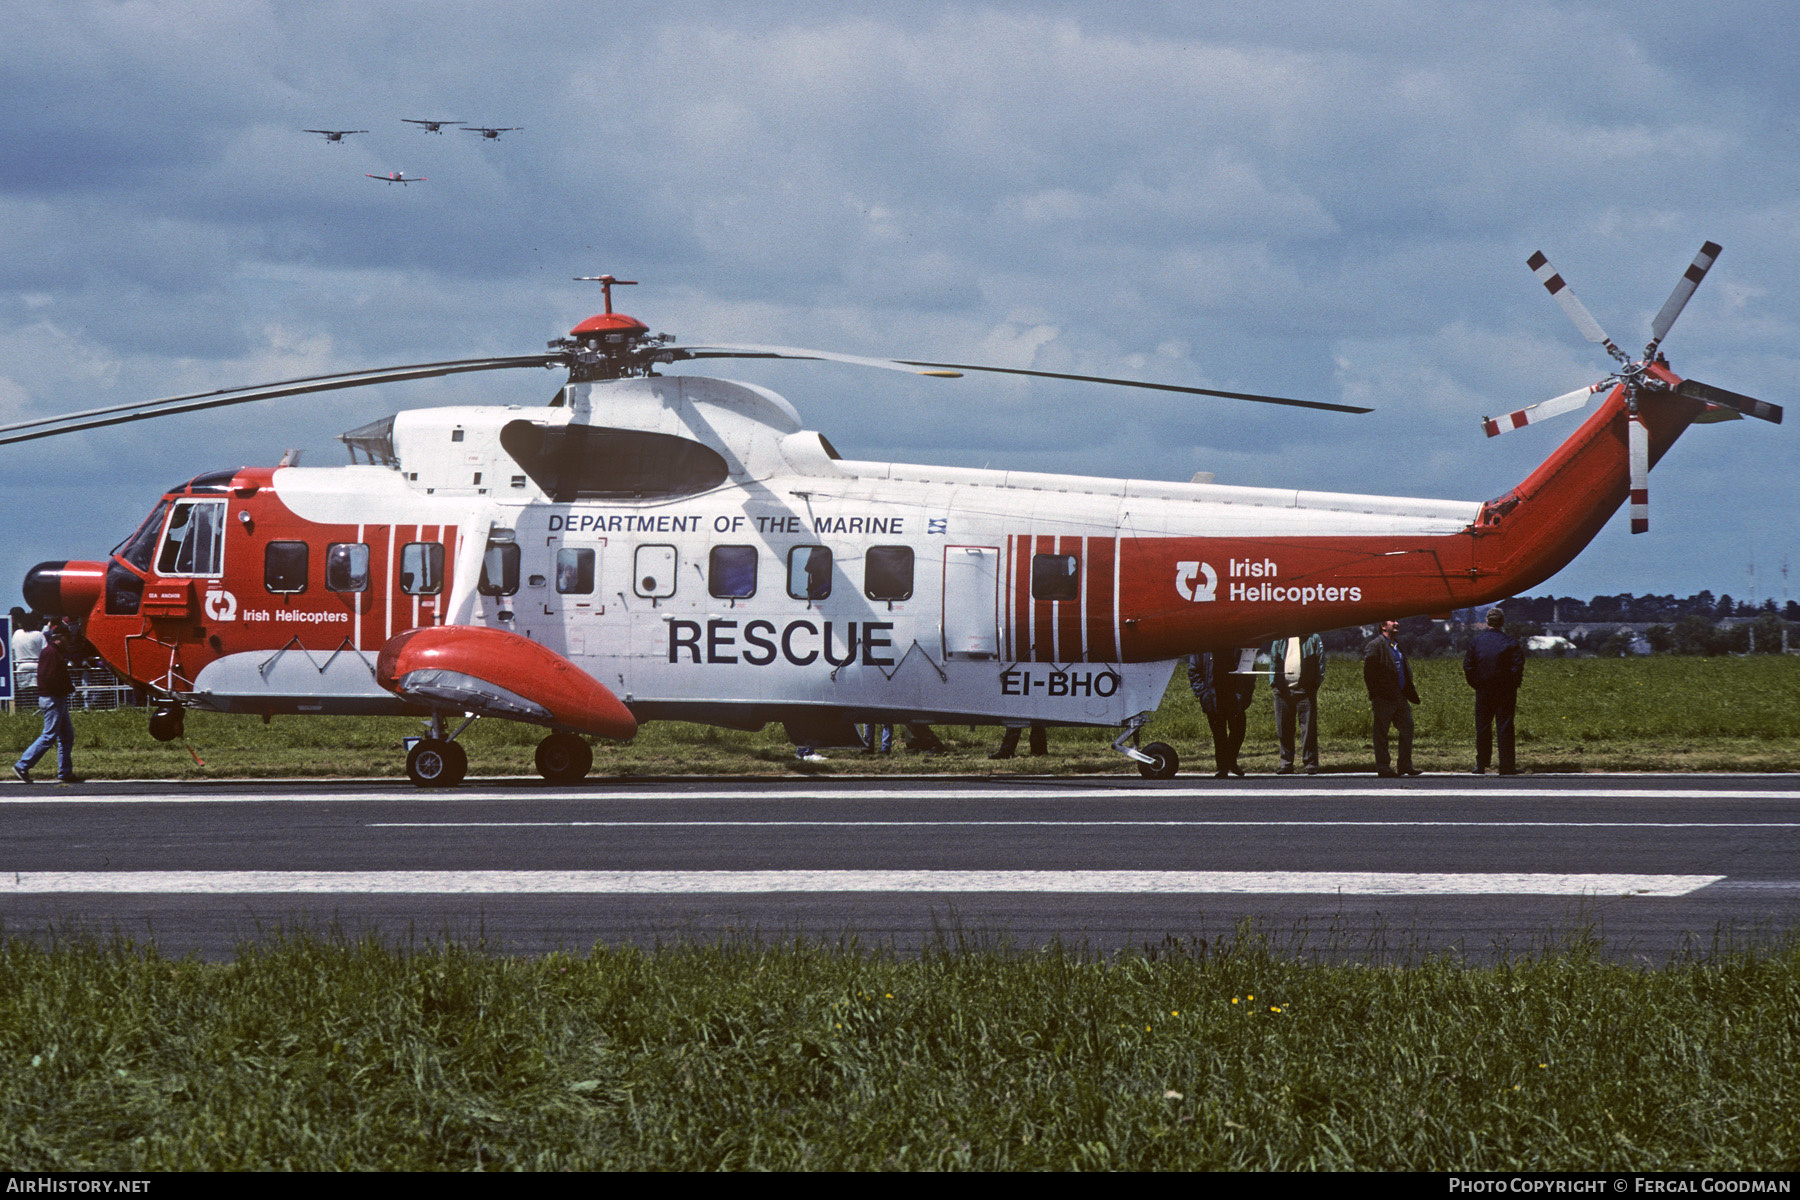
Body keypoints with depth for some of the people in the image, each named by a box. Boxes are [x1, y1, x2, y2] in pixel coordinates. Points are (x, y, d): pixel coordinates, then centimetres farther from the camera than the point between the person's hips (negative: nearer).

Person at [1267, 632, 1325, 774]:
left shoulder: (1313, 639, 9)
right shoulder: (1279, 640, 16)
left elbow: (1320, 661, 5)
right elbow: (1273, 661, 16)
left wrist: (1317, 681, -6)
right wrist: (1273, 681, 3)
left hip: (1305, 690, -3)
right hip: (1283, 690, 3)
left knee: (1308, 728, -5)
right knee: (1284, 729, 4)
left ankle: (1310, 763, -1)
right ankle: (1286, 764, 11)